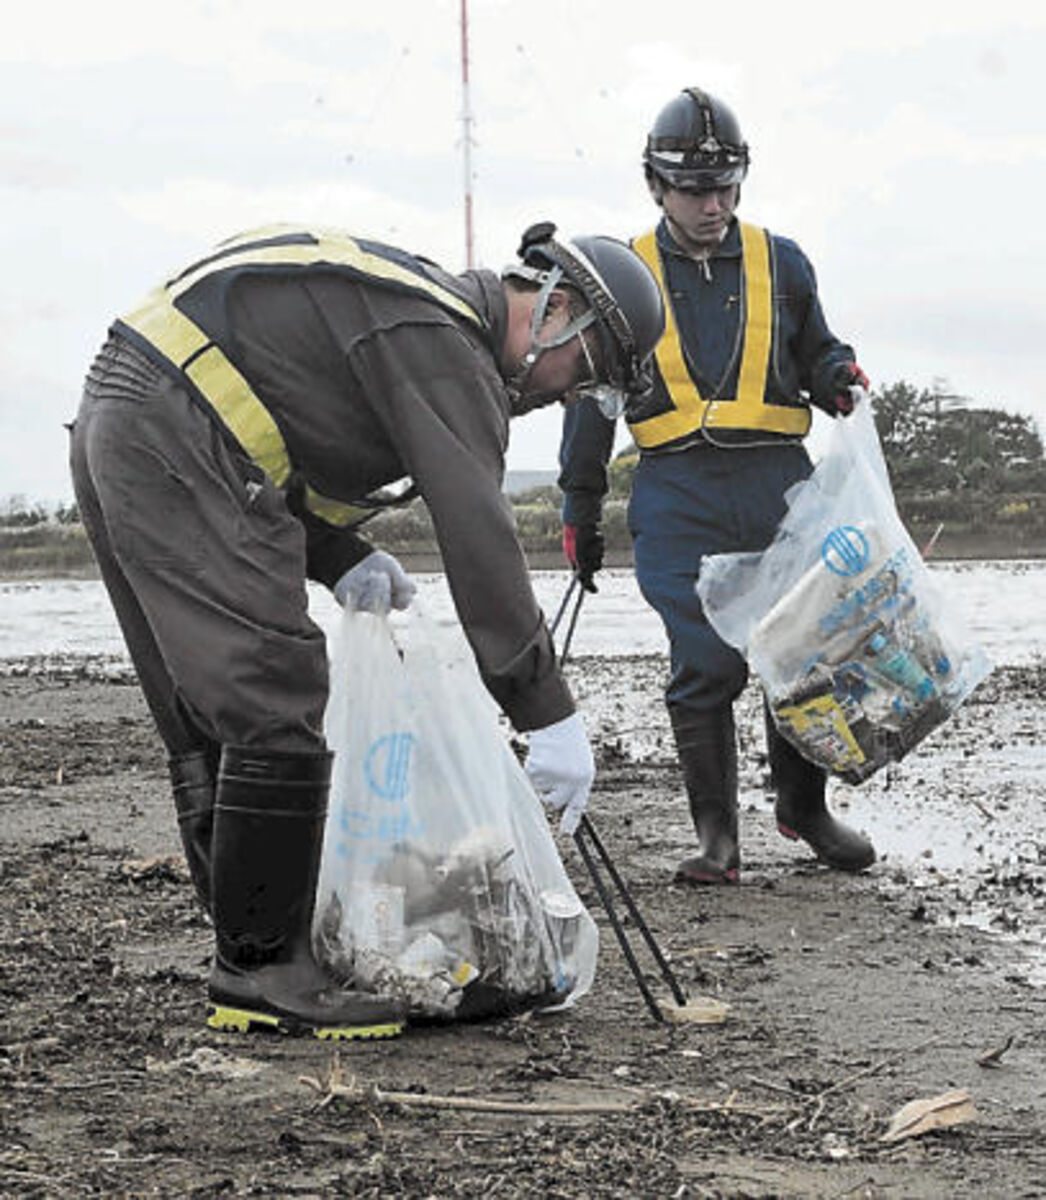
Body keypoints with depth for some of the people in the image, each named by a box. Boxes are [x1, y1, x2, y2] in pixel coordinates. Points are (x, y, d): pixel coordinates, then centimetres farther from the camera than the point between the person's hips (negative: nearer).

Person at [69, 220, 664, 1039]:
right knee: (278, 716, -10)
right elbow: (478, 535, -19)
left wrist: (343, 559, 11)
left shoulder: (410, 310, 21)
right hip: (175, 445, -11)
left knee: (210, 725, 13)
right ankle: (261, 970, -4)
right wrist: (550, 715, -19)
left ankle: (255, 952, 19)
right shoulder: (443, 348, -11)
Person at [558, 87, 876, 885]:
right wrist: (580, 512, 14)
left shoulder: (780, 264, 12)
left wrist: (838, 377, -3)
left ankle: (803, 805, 22)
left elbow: (815, 356, 22)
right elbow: (592, 400, 15)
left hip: (779, 483, 2)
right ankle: (717, 837, 2)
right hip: (679, 494, -1)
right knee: (705, 665, -8)